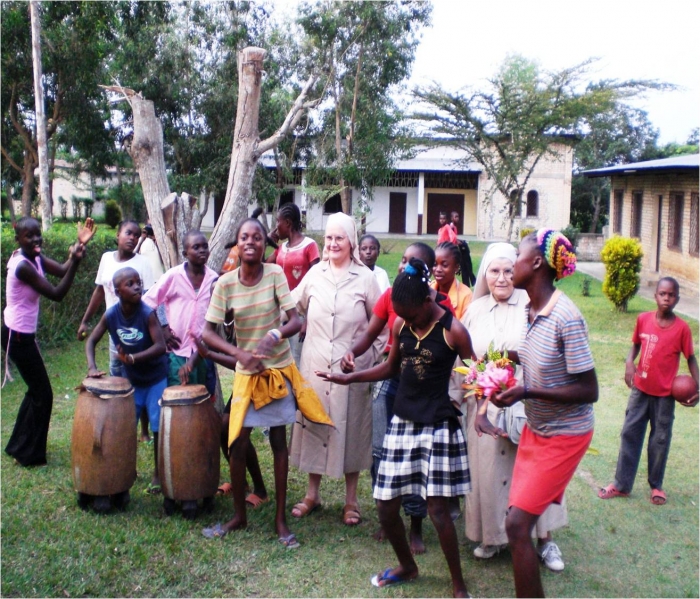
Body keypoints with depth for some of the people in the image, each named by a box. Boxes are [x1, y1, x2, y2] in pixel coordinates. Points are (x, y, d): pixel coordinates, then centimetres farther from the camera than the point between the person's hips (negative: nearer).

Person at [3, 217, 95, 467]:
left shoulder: (34, 257, 3)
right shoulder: (23, 266, -24)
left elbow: (61, 270, -8)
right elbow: (57, 294, -25)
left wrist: (79, 244, -19)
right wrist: (76, 261, -30)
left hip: (19, 333, 10)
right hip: (19, 336, -10)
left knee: (35, 390, 21)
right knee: (43, 394, 1)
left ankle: (18, 446, 35)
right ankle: (29, 455, 13)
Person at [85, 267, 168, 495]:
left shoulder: (147, 314, -24)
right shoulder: (111, 315, -12)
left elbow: (161, 346, -30)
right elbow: (91, 341, -4)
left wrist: (132, 358, -41)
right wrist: (92, 367, -20)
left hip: (156, 379, -4)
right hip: (131, 379, 4)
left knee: (158, 427, -3)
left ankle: (158, 474, 14)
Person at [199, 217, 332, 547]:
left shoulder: (275, 274, -10)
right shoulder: (225, 283, -8)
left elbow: (296, 321, -13)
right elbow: (208, 332, -7)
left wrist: (275, 334, -34)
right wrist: (239, 353, -22)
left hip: (279, 369, 0)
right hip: (246, 372, 1)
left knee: (279, 441, 8)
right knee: (238, 443, 2)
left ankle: (281, 518, 21)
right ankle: (239, 515, 24)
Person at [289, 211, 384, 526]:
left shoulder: (365, 278, -3)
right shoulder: (315, 274, 3)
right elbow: (293, 308, 13)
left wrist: (374, 357, -2)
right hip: (315, 365, 2)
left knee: (350, 428, 7)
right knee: (313, 424, 9)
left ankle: (351, 500, 22)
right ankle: (312, 494, 26)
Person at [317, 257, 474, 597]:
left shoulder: (453, 330, -12)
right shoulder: (400, 325, 2)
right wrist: (349, 378, 13)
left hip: (439, 426, -5)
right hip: (402, 422, 5)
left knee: (438, 510, -5)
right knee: (386, 506, 8)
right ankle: (407, 566, 34)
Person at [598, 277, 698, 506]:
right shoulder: (643, 319, -4)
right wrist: (629, 362, -11)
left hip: (665, 394, -2)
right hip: (640, 388, 2)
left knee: (660, 439, 9)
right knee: (630, 433, 7)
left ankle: (656, 485, 27)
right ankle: (622, 484, 17)